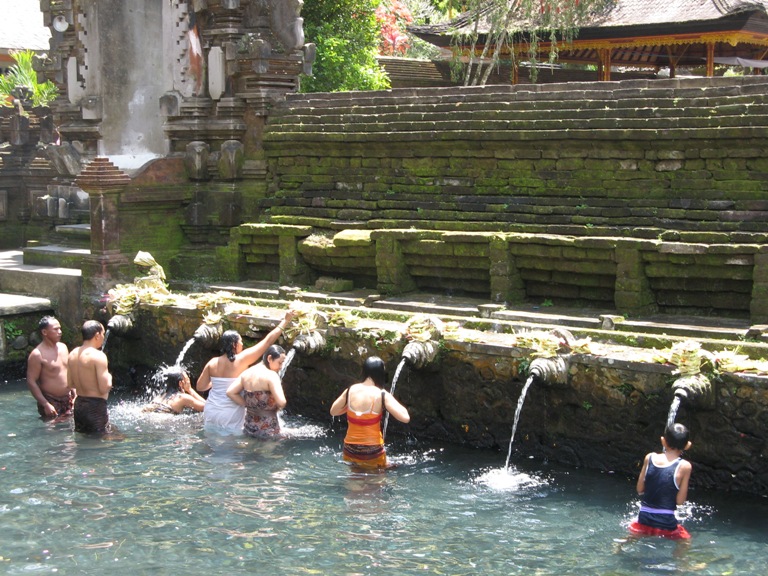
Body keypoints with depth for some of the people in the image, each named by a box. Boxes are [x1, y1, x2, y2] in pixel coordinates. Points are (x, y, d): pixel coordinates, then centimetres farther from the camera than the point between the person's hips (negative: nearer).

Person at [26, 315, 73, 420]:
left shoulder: (63, 347, 7)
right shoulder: (37, 355, -16)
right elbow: (31, 381, -16)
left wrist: (74, 394, 13)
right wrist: (45, 404, -20)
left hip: (68, 400, 7)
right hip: (51, 402, -7)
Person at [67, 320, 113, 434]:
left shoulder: (73, 354, 6)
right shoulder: (98, 356, -17)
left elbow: (70, 384, 13)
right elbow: (104, 388, -21)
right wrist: (109, 377, -1)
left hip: (79, 404, 8)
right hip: (96, 406, -8)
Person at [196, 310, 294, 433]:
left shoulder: (213, 363, 1)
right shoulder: (242, 359, -11)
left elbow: (200, 387, 6)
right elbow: (268, 341, -6)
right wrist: (285, 320, 1)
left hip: (210, 413, 5)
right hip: (230, 417, -5)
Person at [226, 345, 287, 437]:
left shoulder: (247, 373, 4)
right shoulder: (271, 375, -16)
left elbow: (230, 392, -1)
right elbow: (281, 402, -25)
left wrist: (247, 405, 4)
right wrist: (277, 408, -3)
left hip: (249, 426, 7)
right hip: (268, 429, -7)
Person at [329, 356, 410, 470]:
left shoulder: (350, 391, -3)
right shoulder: (382, 395, -14)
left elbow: (333, 411, 11)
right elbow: (405, 418, -17)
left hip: (350, 450, 4)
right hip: (372, 452, -4)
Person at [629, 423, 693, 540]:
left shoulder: (649, 458, -1)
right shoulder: (684, 466, -11)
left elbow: (640, 490, 6)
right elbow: (680, 501, -8)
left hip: (643, 521, 3)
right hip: (666, 525, -3)